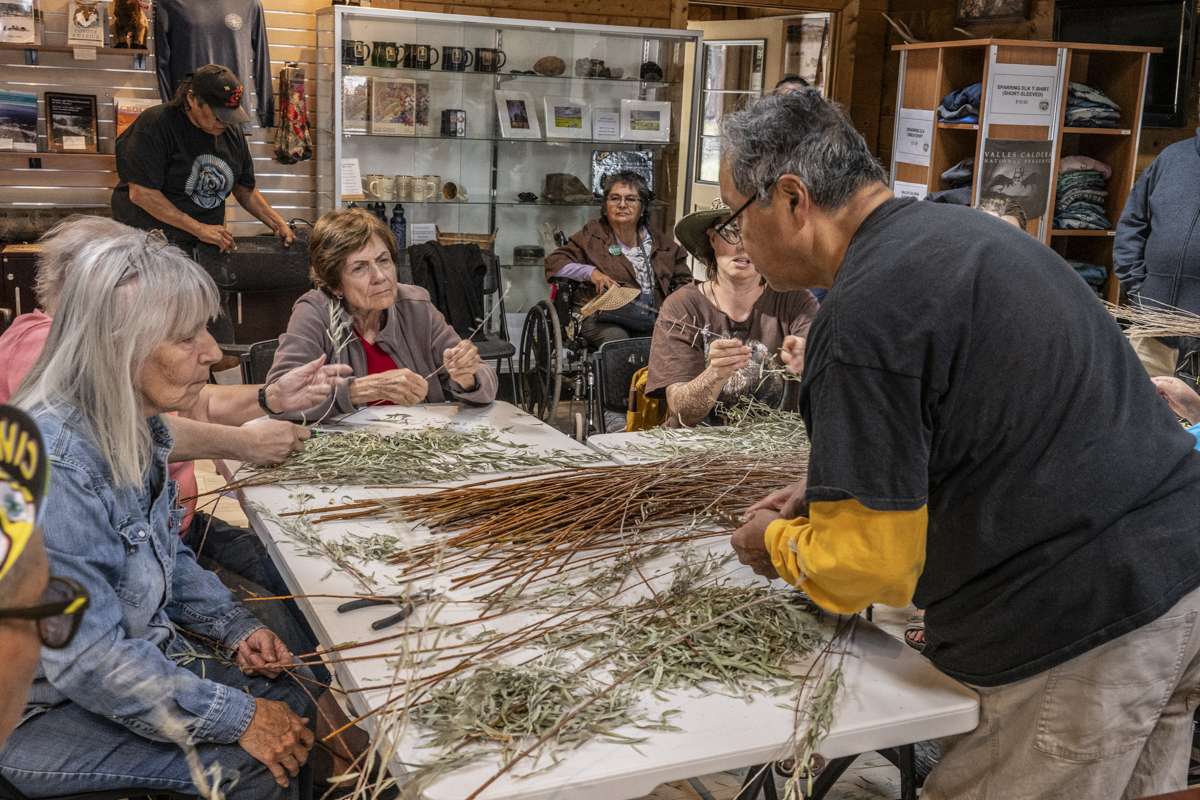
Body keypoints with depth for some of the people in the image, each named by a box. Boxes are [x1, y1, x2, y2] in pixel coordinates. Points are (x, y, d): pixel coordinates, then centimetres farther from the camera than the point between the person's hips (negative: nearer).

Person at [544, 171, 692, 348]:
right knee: (616, 336, -37)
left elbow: (684, 281, 24)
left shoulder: (662, 244, 22)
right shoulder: (591, 235, 15)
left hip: (650, 319, 2)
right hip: (603, 319, -2)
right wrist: (591, 272, -7)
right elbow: (554, 263, 10)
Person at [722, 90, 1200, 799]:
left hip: (1083, 627, -10)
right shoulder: (966, 230, 12)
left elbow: (867, 563, -17)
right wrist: (830, 493, 18)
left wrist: (778, 543, 4)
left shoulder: (862, 317, -20)